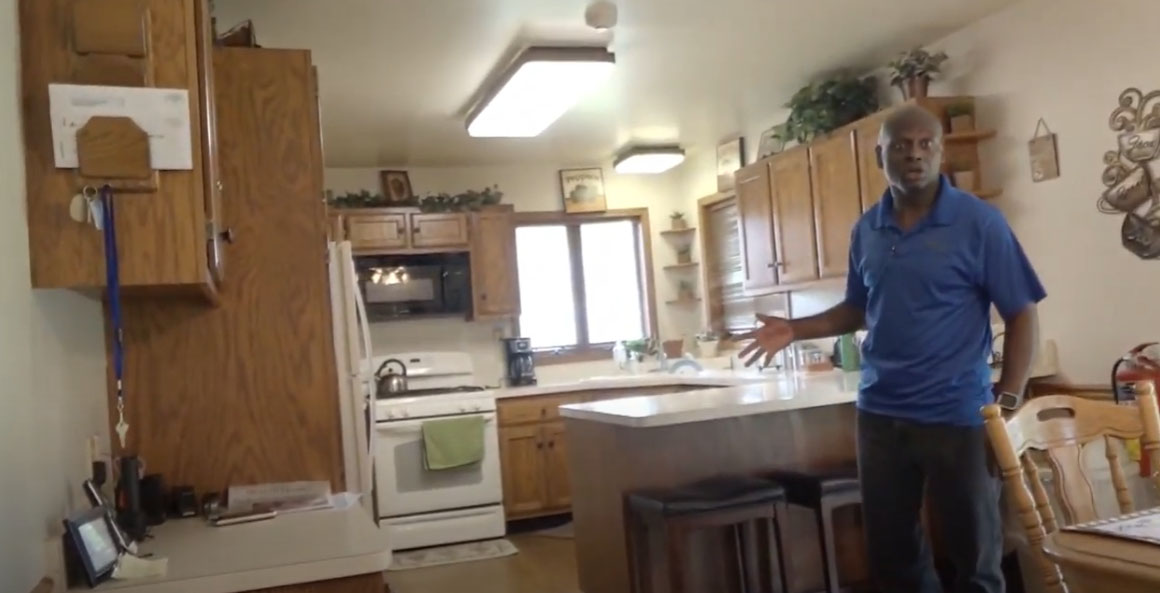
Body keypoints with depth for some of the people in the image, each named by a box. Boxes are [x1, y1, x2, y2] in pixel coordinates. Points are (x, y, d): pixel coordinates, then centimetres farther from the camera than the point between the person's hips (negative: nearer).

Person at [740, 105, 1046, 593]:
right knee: (890, 550, 16)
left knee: (974, 553, 10)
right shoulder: (866, 230, 6)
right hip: (878, 414, 4)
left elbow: (1021, 315, -7)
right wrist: (796, 329, 3)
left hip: (957, 416, -4)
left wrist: (1008, 406, -15)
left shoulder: (978, 221, -8)